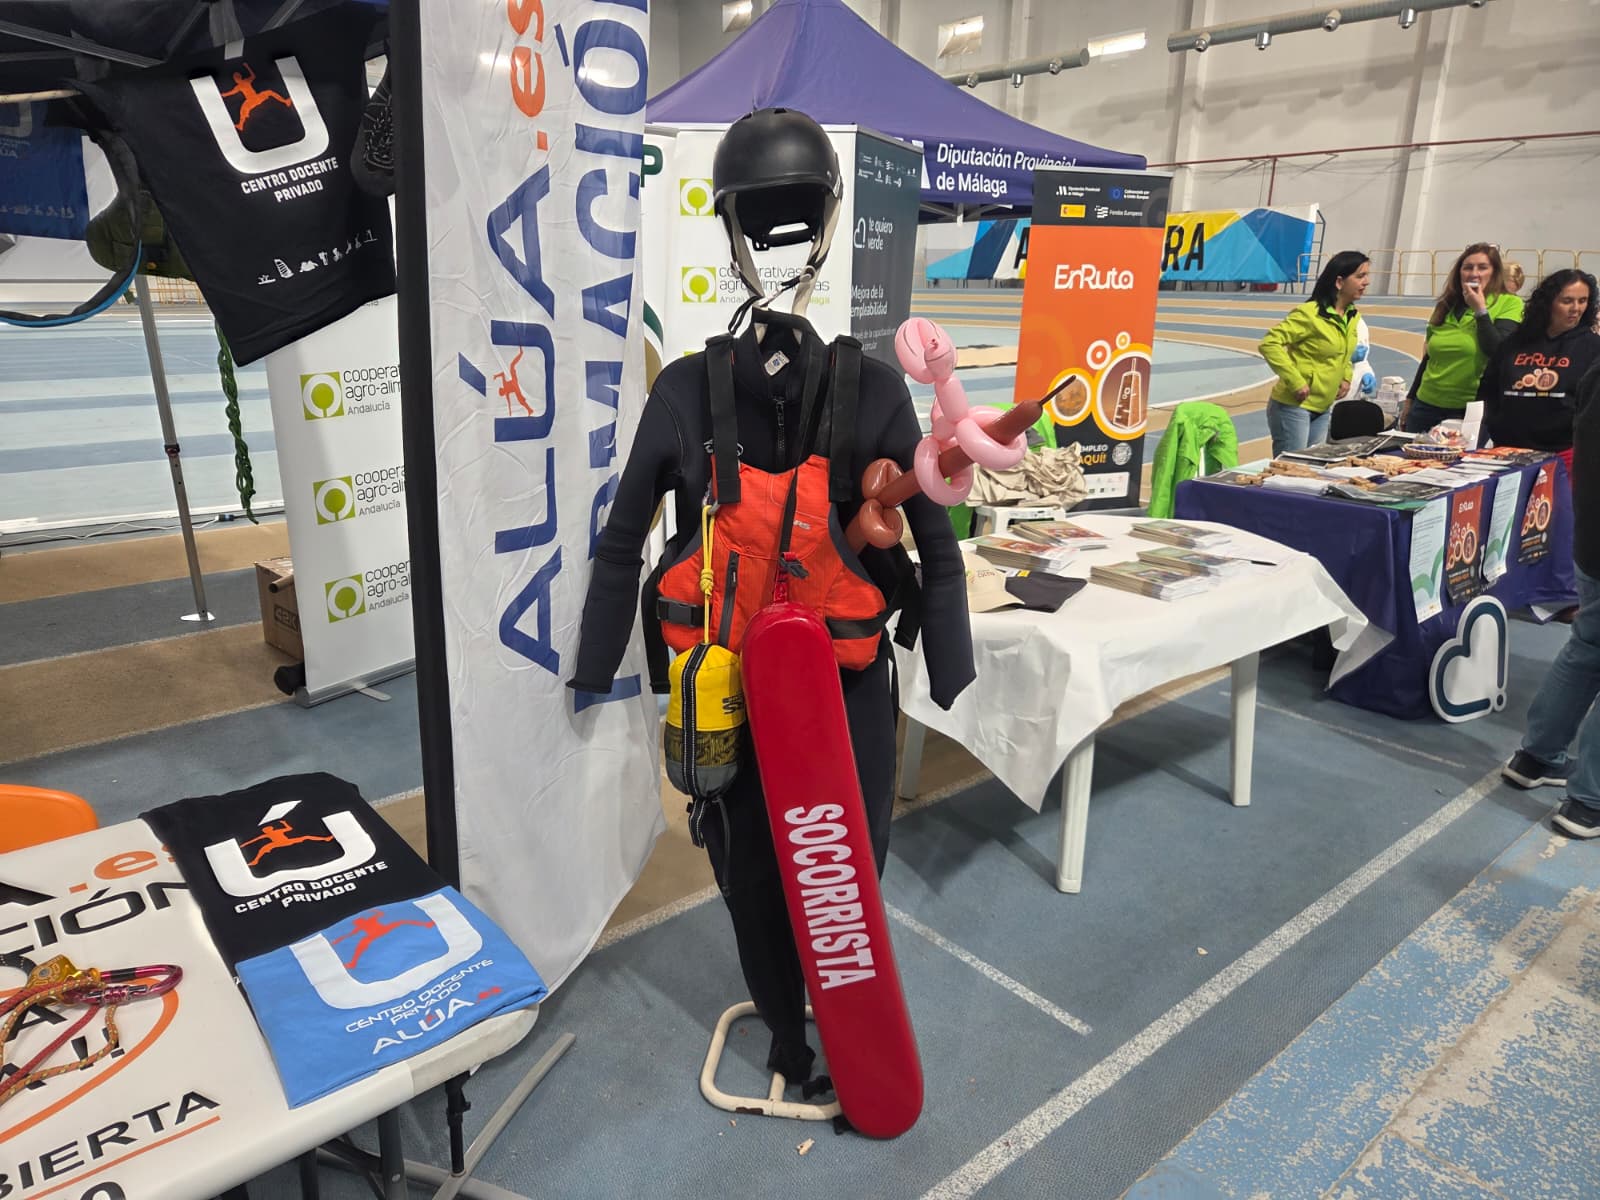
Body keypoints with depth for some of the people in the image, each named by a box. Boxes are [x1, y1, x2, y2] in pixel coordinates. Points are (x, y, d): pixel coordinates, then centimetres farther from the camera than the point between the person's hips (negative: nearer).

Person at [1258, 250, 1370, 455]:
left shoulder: (1353, 316, 8)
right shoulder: (1310, 314, -17)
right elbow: (1269, 344, -23)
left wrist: (1346, 376, 9)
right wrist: (1296, 382, -24)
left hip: (1322, 409, 8)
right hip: (1294, 406, -8)